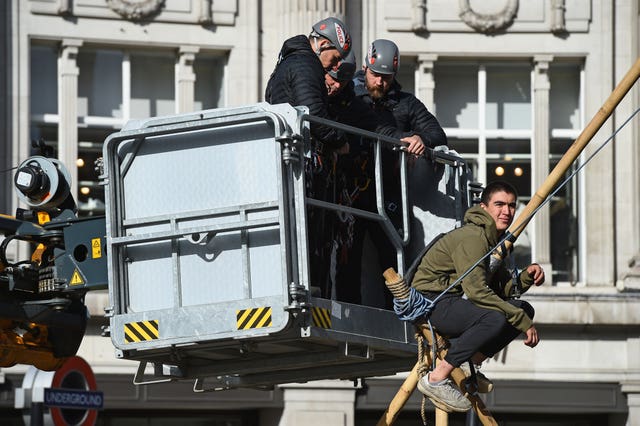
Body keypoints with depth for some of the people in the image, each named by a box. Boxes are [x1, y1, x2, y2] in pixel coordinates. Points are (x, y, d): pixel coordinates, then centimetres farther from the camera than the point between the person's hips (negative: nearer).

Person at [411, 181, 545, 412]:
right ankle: (436, 379, -25)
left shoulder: (497, 239, 13)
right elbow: (476, 290, -28)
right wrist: (522, 322, -27)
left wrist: (527, 276, -7)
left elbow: (501, 290, 14)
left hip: (457, 301, 10)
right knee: (494, 319, -32)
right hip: (432, 302, -10)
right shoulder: (472, 237, -19)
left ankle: (468, 366, 2)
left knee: (524, 309, 6)